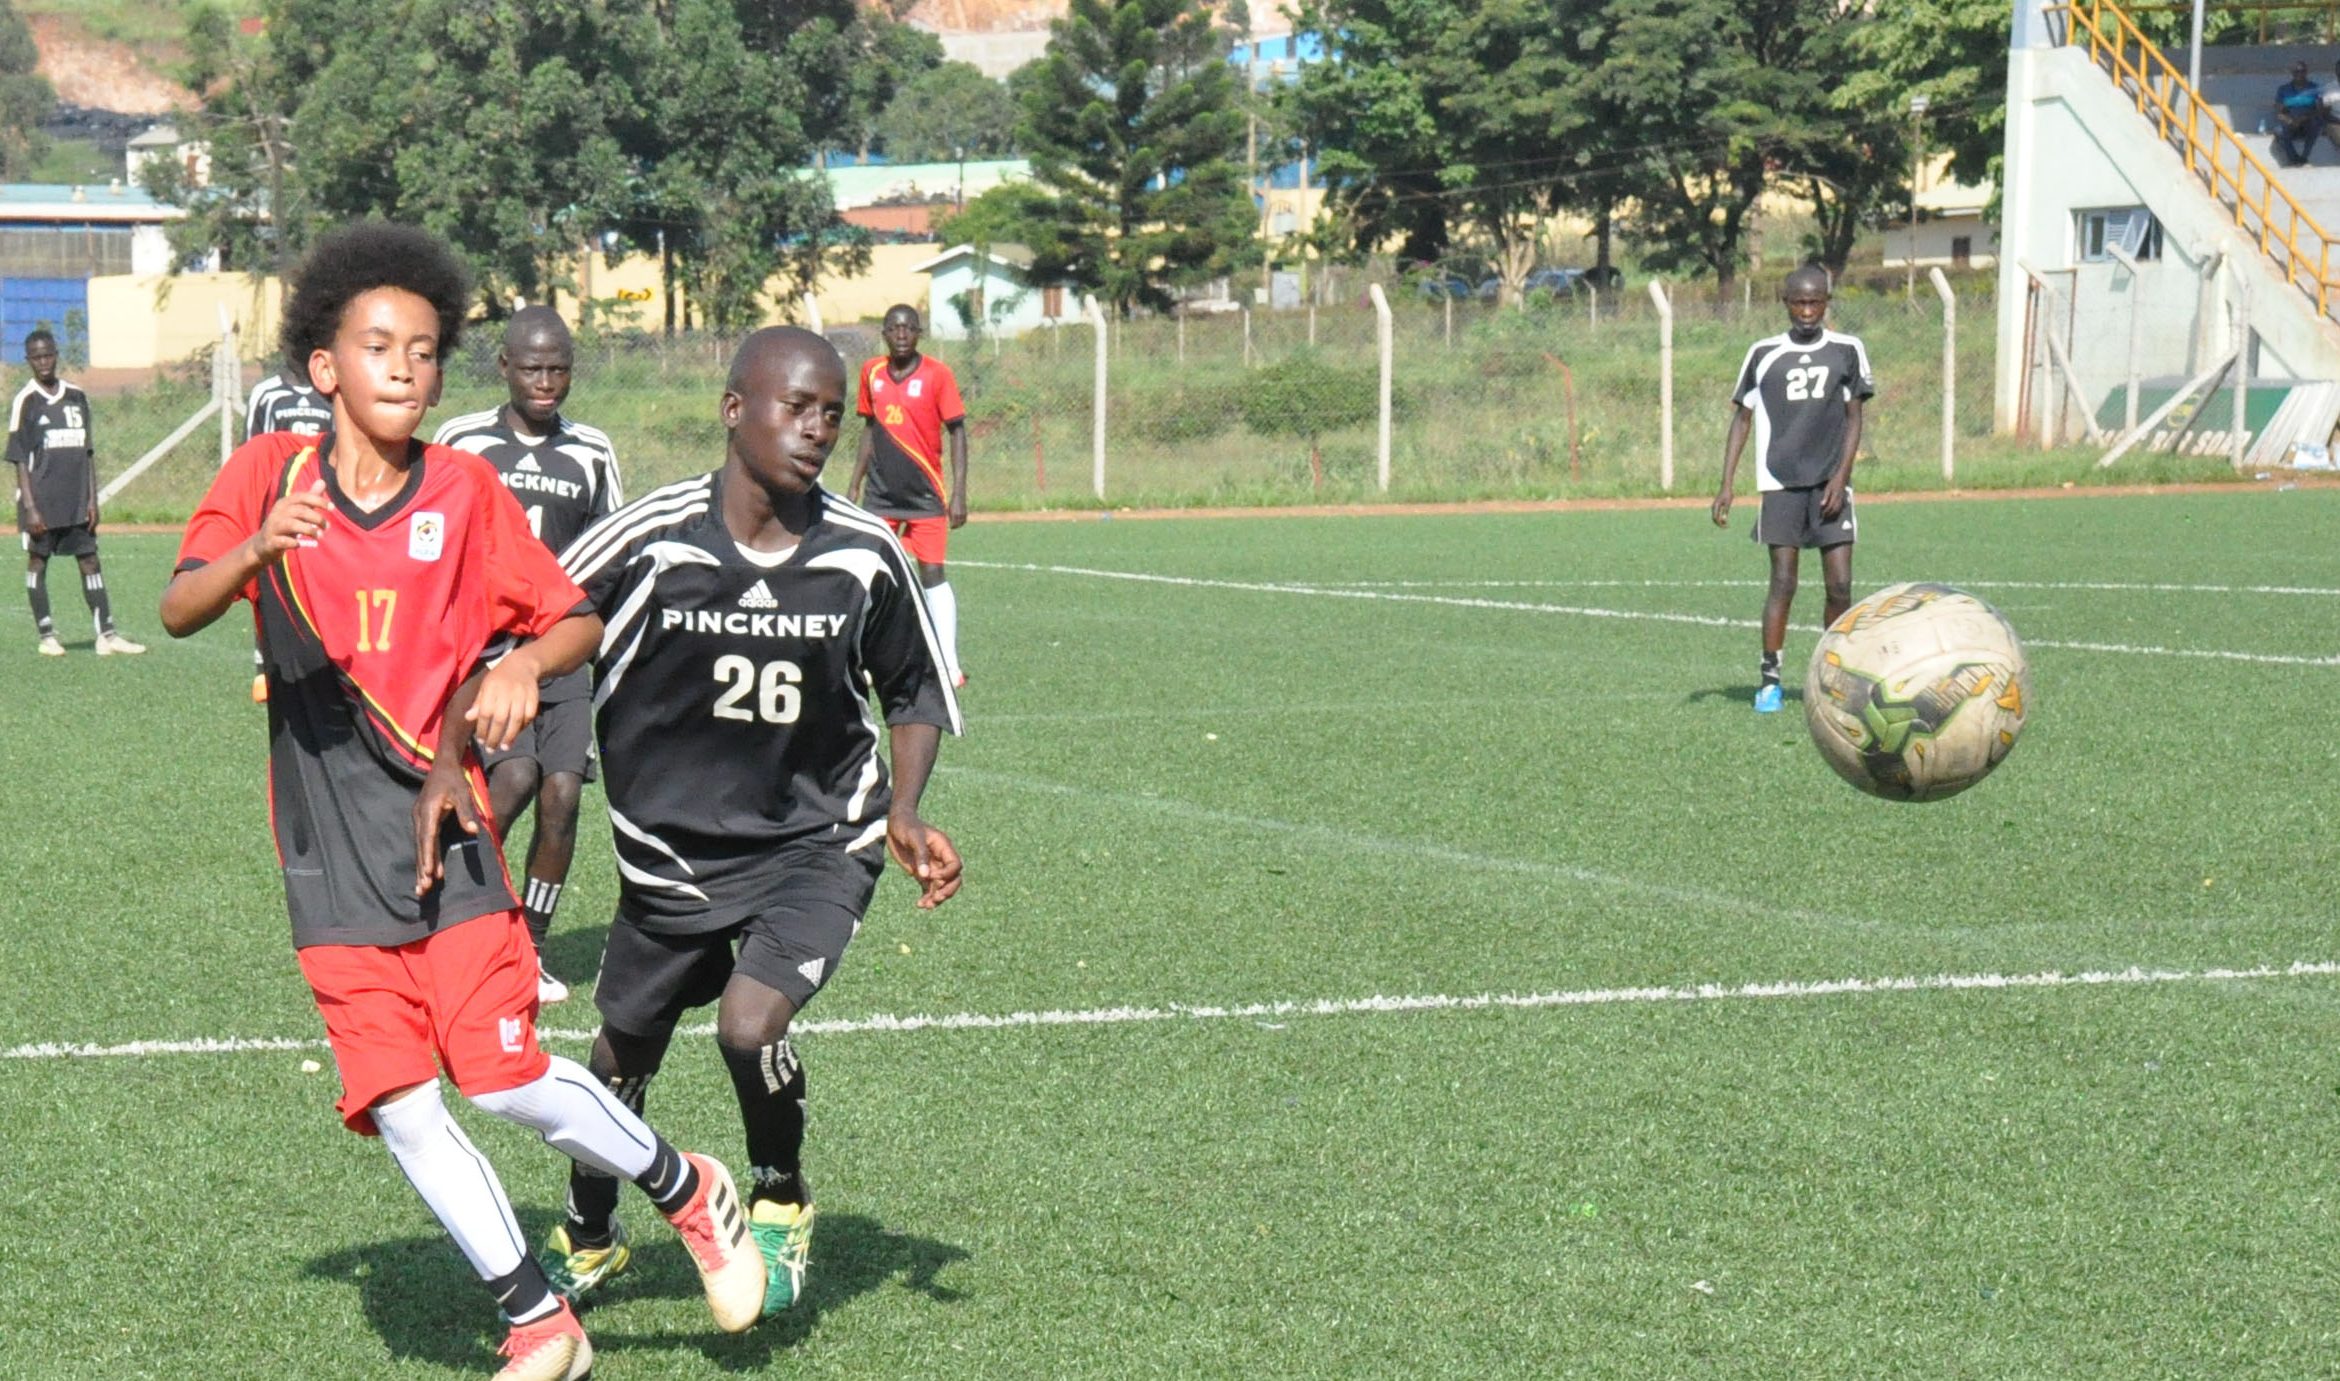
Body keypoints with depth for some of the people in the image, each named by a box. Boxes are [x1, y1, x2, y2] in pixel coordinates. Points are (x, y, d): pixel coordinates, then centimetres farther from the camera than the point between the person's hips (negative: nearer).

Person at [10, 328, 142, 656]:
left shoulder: (77, 397, 9)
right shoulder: (25, 401, -4)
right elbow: (20, 459, -6)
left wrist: (92, 499, 6)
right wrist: (30, 507, -12)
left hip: (76, 501, 4)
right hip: (41, 499, -4)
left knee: (90, 560, 2)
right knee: (37, 561, 4)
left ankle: (107, 635, 1)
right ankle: (47, 635, 10)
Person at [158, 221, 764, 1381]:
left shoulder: (464, 489, 0)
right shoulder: (269, 471, -1)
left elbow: (577, 620, 6)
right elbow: (179, 611, -12)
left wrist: (521, 665, -16)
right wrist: (257, 551, -32)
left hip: (440, 822, -1)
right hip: (328, 855, 1)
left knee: (506, 1077, -9)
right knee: (398, 1107, -3)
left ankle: (686, 1191, 16)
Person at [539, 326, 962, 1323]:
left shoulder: (866, 557, -11)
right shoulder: (648, 540, -18)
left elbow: (914, 690, 7)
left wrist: (903, 813, -7)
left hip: (818, 843, -1)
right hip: (670, 851, 1)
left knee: (749, 1023, -24)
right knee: (622, 1052, 17)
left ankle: (781, 1203, 9)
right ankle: (588, 1239, 49)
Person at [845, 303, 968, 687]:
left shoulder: (937, 374, -8)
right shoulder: (871, 373, 5)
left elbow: (957, 431, -5)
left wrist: (959, 493, -11)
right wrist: (854, 485, 15)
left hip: (925, 492, -4)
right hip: (880, 492, 4)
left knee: (932, 574, -5)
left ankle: (949, 665, -1)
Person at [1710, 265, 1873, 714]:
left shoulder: (1847, 351, 6)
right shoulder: (1764, 354, 6)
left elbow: (1854, 419, 5)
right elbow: (1743, 418, 10)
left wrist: (1840, 478, -6)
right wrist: (1726, 486, 3)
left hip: (1829, 483, 1)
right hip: (1780, 483, 0)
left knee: (1840, 584, -5)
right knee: (1783, 583, -6)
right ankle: (1769, 680, 0)